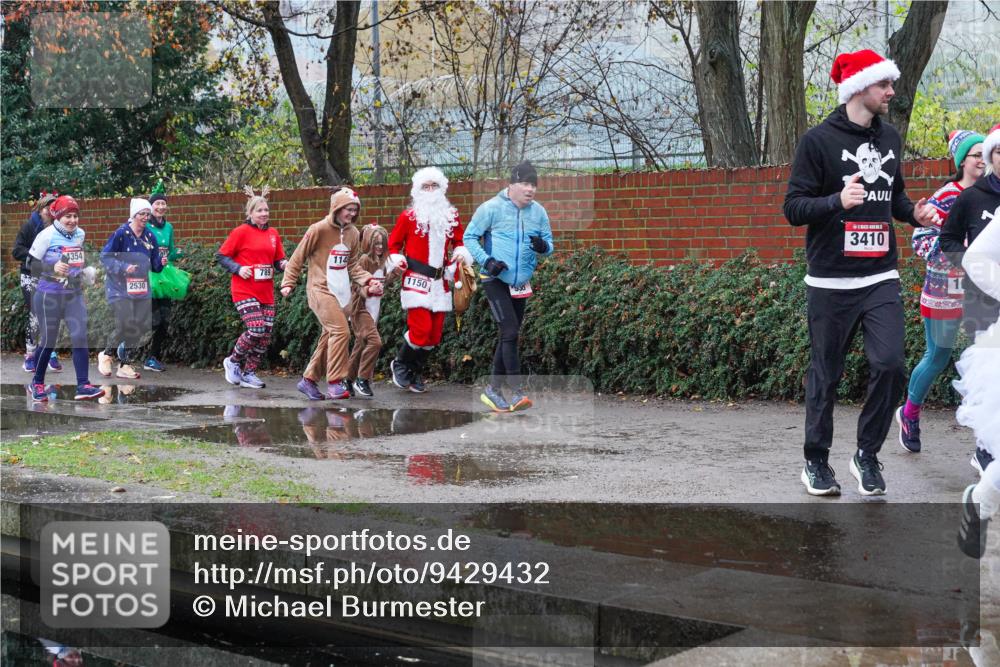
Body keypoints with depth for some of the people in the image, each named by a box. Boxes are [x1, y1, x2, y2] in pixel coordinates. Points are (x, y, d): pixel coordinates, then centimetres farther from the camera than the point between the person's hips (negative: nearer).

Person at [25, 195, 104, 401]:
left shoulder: (80, 234, 7)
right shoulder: (46, 235, -12)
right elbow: (31, 264, -13)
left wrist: (86, 271, 9)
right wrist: (52, 268, -27)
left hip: (74, 294, 5)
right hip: (49, 295, -5)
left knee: (80, 337, -6)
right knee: (48, 340, 3)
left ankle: (83, 386, -6)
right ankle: (37, 384, 22)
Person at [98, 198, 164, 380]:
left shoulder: (150, 237, 7)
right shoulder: (121, 234, -9)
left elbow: (154, 265, 12)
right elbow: (105, 257, -10)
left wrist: (161, 263, -10)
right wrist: (124, 267, -21)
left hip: (141, 288, 6)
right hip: (120, 288, -6)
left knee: (141, 326, 1)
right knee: (126, 325, -16)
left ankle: (125, 365, 15)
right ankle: (106, 355, 10)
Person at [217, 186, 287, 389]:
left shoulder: (273, 234, 11)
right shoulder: (241, 232, -5)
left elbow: (278, 260, 20)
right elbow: (221, 256, -1)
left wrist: (283, 264, -2)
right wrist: (238, 269, -15)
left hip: (266, 292, 6)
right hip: (245, 291, -6)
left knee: (266, 335, 3)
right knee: (256, 330, -17)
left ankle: (249, 373, 16)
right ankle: (233, 361, 7)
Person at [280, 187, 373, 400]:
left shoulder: (353, 233, 8)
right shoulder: (319, 229, -10)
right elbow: (298, 257, -4)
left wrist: (368, 281, -1)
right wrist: (288, 283, -6)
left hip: (342, 292, 7)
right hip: (320, 290, -7)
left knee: (330, 337, 10)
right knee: (341, 331, -19)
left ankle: (309, 380, 23)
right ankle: (335, 382, -13)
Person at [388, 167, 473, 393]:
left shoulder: (451, 216, 10)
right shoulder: (408, 216, -2)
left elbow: (459, 241, 21)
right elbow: (393, 244, 8)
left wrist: (461, 252, 0)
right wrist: (397, 259, -10)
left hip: (440, 282, 5)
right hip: (416, 280, -5)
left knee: (435, 333, 7)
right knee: (421, 328, -16)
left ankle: (415, 373, 23)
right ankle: (400, 364, 9)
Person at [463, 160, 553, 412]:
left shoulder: (538, 212, 2)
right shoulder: (492, 208, -11)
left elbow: (549, 242, 8)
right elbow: (470, 237, -6)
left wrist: (544, 246, -17)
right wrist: (486, 260, -20)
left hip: (521, 284, 6)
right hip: (495, 280, -6)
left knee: (508, 337, 12)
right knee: (510, 332, -16)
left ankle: (493, 389, 22)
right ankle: (516, 391, -15)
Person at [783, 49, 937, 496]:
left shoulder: (890, 138, 12)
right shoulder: (819, 140, -6)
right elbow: (794, 208, -9)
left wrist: (913, 213, 4)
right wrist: (837, 200, -26)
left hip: (881, 278, 4)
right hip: (830, 281, -4)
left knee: (889, 365, -9)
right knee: (825, 374, 4)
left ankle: (867, 454, 9)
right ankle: (816, 461, 20)